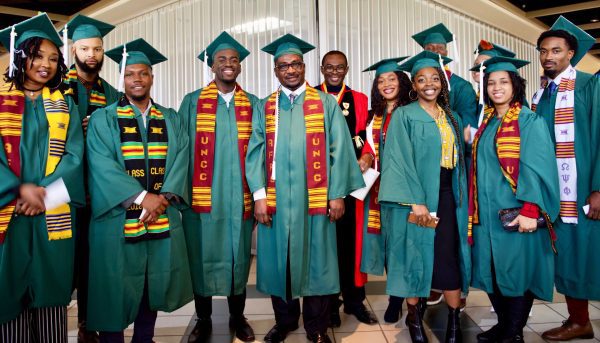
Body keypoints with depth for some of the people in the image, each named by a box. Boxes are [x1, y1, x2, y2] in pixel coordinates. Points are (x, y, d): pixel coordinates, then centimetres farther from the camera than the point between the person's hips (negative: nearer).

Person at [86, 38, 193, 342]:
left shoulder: (171, 120, 11)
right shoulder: (103, 119, 2)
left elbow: (180, 160, 0)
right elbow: (102, 166, -10)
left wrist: (164, 198, -15)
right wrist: (142, 197, -19)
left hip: (162, 219, 3)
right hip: (118, 218, -3)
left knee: (155, 283, 11)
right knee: (116, 287, 4)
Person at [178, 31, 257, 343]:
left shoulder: (253, 104, 8)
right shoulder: (192, 102, 5)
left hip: (239, 197, 1)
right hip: (202, 196, -1)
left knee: (238, 256, 11)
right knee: (202, 256, 8)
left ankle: (237, 316, 30)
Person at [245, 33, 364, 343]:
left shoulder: (326, 103, 6)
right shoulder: (264, 107, 10)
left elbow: (339, 150, 0)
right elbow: (255, 153, 4)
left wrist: (337, 193, -6)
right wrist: (259, 195, -6)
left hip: (315, 198, -1)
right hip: (276, 198, 2)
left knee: (316, 257, 6)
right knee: (279, 259, 10)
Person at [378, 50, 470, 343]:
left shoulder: (451, 118, 14)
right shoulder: (404, 116, -3)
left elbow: (459, 158, 16)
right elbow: (399, 161, -11)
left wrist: (462, 198, 8)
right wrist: (415, 201, -18)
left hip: (447, 196, 4)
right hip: (414, 196, -4)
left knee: (450, 256, 1)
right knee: (415, 255, 3)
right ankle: (414, 317, 19)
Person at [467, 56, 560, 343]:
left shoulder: (530, 122, -6)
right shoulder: (486, 123, 12)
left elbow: (537, 167, -14)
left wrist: (531, 210, -22)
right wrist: (475, 208, 10)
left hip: (516, 213, -6)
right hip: (487, 212, 6)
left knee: (517, 272, 3)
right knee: (492, 273, 11)